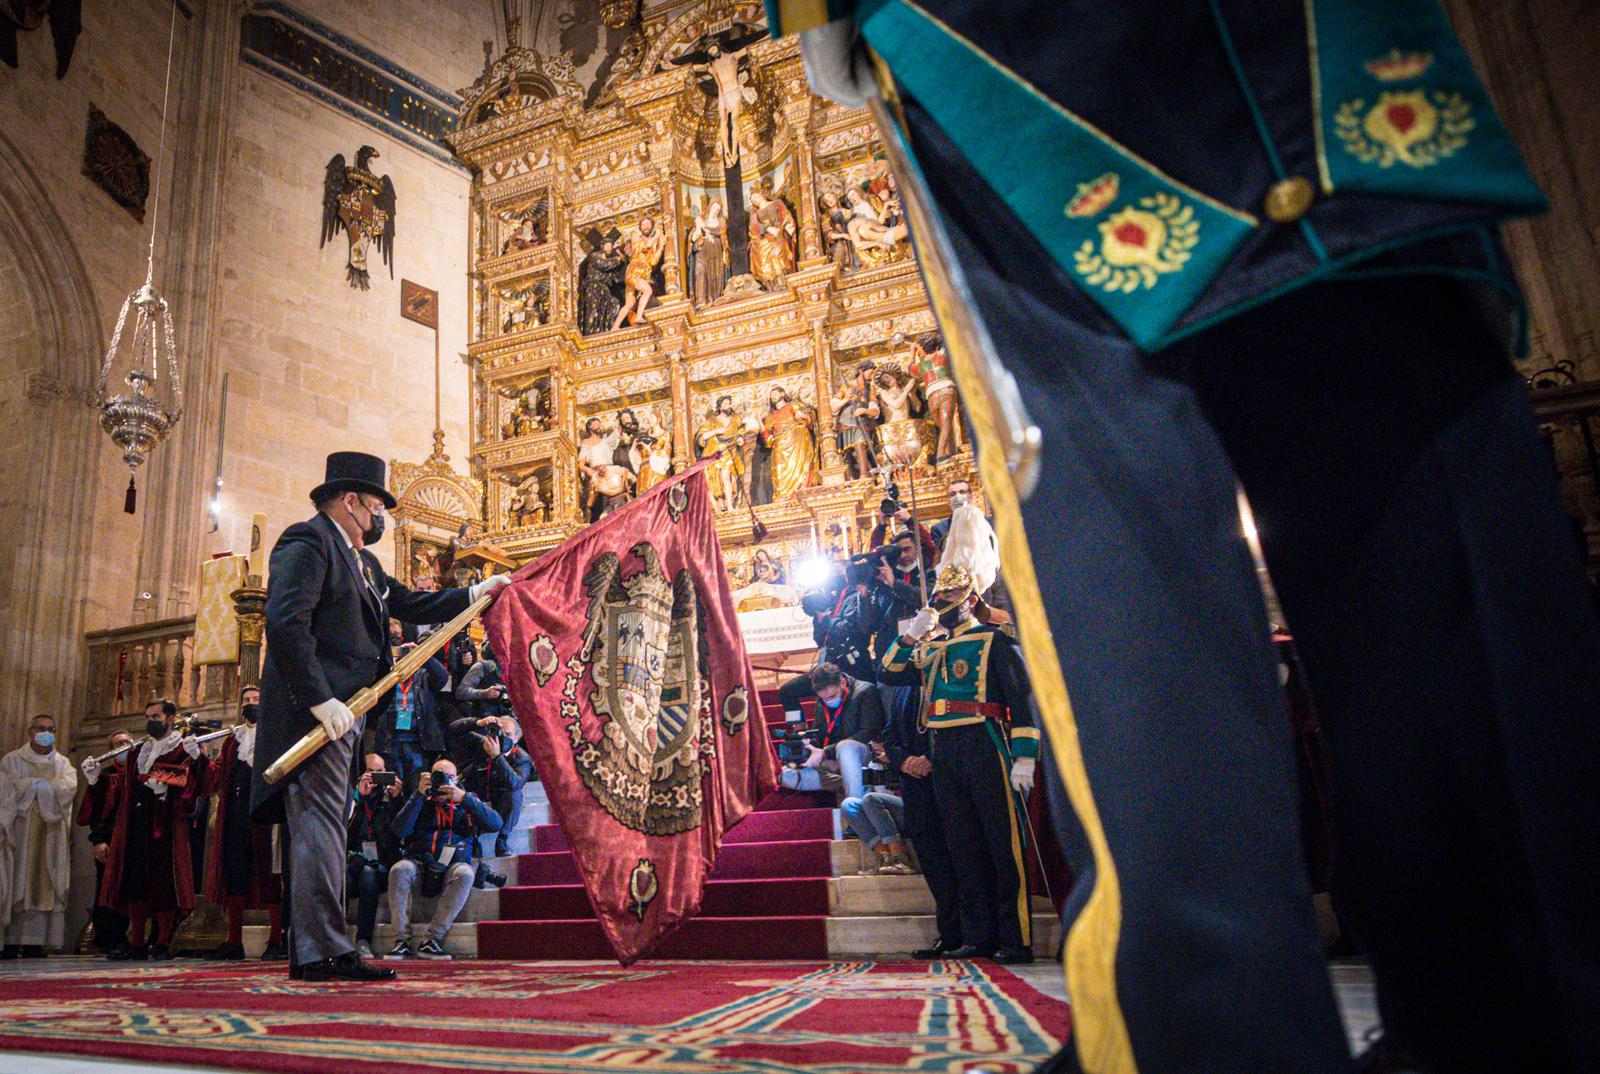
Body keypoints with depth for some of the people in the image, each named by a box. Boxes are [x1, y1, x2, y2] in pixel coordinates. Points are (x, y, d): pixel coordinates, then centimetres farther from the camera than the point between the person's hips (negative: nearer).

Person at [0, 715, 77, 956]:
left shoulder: (62, 763, 15)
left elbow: (69, 786, -4)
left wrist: (32, 784, -4)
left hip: (50, 833, 1)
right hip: (20, 830, -1)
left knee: (43, 883, -4)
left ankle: (34, 942, -4)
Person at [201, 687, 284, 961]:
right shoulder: (233, 739, 21)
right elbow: (216, 776, 12)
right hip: (235, 814, 5)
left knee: (269, 875, -5)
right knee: (234, 874, 3)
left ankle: (277, 941, -2)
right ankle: (234, 941, 10)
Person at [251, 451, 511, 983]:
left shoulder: (362, 561, 23)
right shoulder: (307, 542, -7)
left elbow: (409, 604, 30)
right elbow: (285, 623, -19)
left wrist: (476, 593, 24)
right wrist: (321, 700, -24)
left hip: (342, 709, 10)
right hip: (314, 709, -10)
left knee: (325, 826, 9)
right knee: (320, 823, -10)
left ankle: (319, 953, 14)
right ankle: (320, 951, -8)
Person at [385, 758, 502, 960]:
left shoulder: (468, 801, 20)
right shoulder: (422, 801, 21)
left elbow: (495, 824, 2)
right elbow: (400, 830, 4)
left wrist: (463, 798, -6)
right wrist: (419, 795, -1)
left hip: (455, 862, -1)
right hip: (419, 861, 1)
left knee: (465, 874, -34)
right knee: (399, 870, -31)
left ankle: (431, 940, -31)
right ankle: (402, 941, -27)